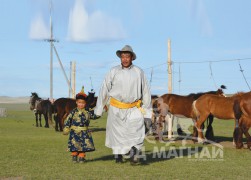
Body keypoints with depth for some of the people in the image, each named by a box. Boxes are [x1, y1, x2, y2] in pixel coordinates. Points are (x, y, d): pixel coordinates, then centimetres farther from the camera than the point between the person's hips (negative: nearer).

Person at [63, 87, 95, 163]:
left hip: (84, 133, 2)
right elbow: (68, 120, -3)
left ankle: (81, 157, 13)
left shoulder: (86, 113, 2)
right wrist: (66, 128, -7)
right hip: (74, 132, -2)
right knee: (74, 146, 2)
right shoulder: (73, 112, -4)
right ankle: (74, 157, 16)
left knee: (83, 146, 2)